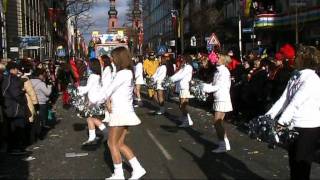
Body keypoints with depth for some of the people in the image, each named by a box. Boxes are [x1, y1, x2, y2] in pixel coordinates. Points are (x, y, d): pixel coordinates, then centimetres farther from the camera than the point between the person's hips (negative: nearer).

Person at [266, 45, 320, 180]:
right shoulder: (295, 76, 8)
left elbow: (295, 103, -22)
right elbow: (284, 99, 3)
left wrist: (281, 122, -25)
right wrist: (269, 117, -5)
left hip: (307, 128, -8)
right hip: (293, 126, 8)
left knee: (301, 163, 3)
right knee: (293, 161, 17)